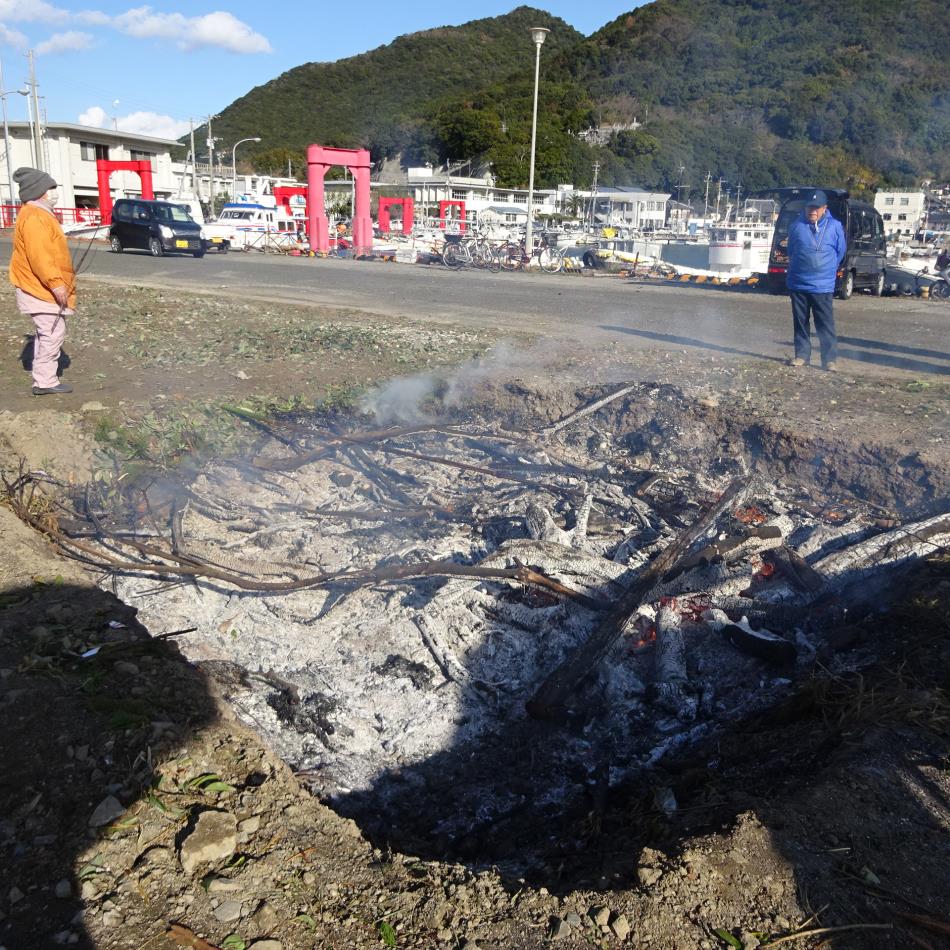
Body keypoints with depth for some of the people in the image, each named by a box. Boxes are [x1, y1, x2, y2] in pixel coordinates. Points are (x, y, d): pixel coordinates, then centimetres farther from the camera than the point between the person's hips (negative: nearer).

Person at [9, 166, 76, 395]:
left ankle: (44, 377, 26)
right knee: (52, 333, -8)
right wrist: (56, 284, -28)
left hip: (43, 288, 11)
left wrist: (58, 283, 23)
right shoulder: (34, 217, -18)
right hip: (42, 289, -11)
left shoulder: (39, 214, 17)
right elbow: (39, 257, -27)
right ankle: (45, 382, -3)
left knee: (47, 333, 17)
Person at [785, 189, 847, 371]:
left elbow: (840, 251, 12)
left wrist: (827, 269, 15)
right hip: (797, 284, 2)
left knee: (826, 324, -4)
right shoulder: (797, 225, 3)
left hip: (823, 286, -2)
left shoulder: (834, 226, 0)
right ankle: (801, 355, 19)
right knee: (800, 322, 9)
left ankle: (830, 359, -1)